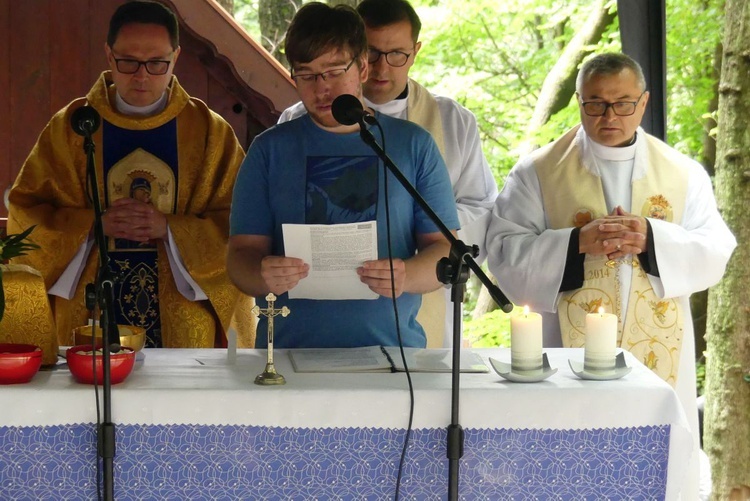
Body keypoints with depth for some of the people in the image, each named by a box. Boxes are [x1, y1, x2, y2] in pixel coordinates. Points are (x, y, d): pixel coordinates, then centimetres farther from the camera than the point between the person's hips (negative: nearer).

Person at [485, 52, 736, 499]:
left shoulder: (684, 174, 8)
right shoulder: (538, 172, 3)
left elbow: (715, 253, 1)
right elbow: (506, 253, -5)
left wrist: (653, 240, -16)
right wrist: (578, 243, -20)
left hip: (659, 357, 2)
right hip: (571, 357, -2)